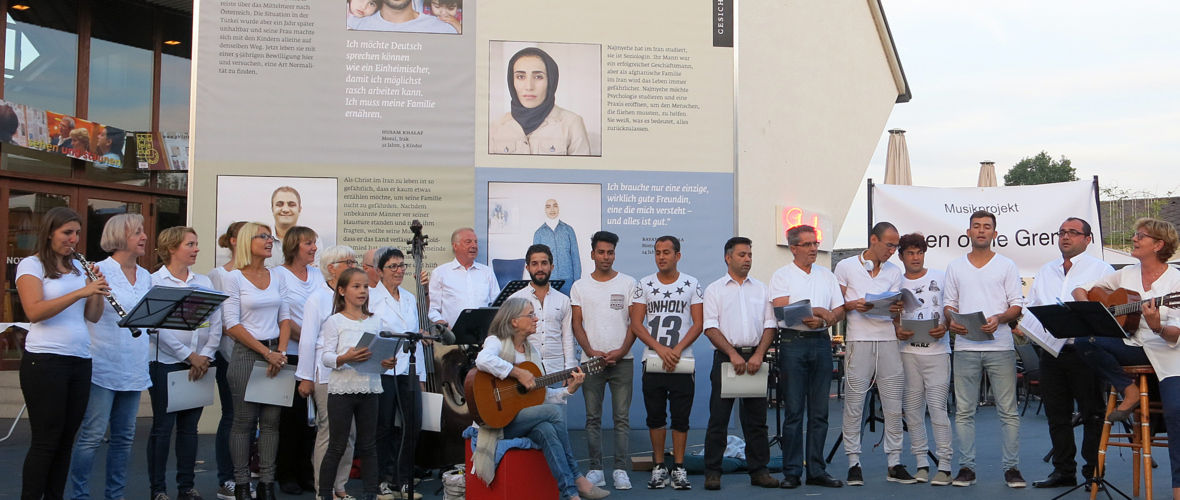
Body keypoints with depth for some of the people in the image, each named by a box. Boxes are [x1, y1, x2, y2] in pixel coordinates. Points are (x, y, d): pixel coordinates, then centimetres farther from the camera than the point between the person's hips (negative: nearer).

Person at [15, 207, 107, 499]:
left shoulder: (78, 266, 14)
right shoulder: (31, 265, -2)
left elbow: (93, 316, 10)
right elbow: (34, 312, -18)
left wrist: (98, 292, -8)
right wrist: (81, 291, -24)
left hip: (80, 361, 6)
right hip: (44, 361, -6)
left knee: (66, 439, 9)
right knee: (45, 441, -2)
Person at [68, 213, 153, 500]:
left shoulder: (146, 277, 13)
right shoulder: (100, 270, -6)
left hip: (134, 367, 6)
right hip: (104, 366, -6)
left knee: (124, 435, 11)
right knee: (93, 435, -5)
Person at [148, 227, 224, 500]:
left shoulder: (204, 282, 10)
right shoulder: (155, 282, -4)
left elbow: (215, 324, 4)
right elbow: (158, 327, -12)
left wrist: (205, 356, -8)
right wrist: (189, 355, -13)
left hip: (199, 364, 4)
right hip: (166, 362, -4)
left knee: (189, 426, 10)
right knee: (162, 427, 2)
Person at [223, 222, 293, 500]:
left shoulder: (277, 277, 10)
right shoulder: (234, 278, -4)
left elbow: (285, 318, 10)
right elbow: (232, 324, -9)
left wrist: (281, 352, -5)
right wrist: (265, 352, -14)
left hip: (276, 354, 4)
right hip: (246, 353, -4)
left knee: (271, 420, 5)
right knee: (244, 421, 1)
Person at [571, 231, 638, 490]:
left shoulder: (628, 283, 6)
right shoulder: (580, 287, 9)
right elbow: (576, 323, 5)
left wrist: (621, 351, -9)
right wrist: (591, 351, -8)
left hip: (622, 360, -1)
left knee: (622, 417, -1)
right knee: (593, 417, 4)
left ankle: (620, 469, 5)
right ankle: (595, 469, 10)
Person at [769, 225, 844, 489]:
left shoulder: (827, 275, 15)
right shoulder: (782, 275, 3)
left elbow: (839, 311, 9)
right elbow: (781, 309, -11)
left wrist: (822, 320, -11)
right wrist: (817, 311, -10)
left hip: (821, 342, 4)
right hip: (793, 342, -4)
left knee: (820, 412, 6)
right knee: (793, 410, -2)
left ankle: (816, 470, 13)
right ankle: (791, 472, 5)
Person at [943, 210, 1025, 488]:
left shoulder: (1007, 265, 8)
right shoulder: (955, 267, 14)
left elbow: (1017, 305, 4)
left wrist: (999, 319, -16)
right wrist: (952, 320, -7)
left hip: (1000, 347, -2)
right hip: (965, 347, 2)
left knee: (1008, 410, -1)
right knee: (964, 411, 4)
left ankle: (1012, 468, 7)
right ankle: (966, 467, 10)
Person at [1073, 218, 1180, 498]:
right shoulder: (1126, 274, 7)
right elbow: (1079, 291, 13)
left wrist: (1157, 327, -36)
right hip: (1131, 346, 4)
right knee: (1084, 342, -24)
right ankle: (1130, 391, -7)